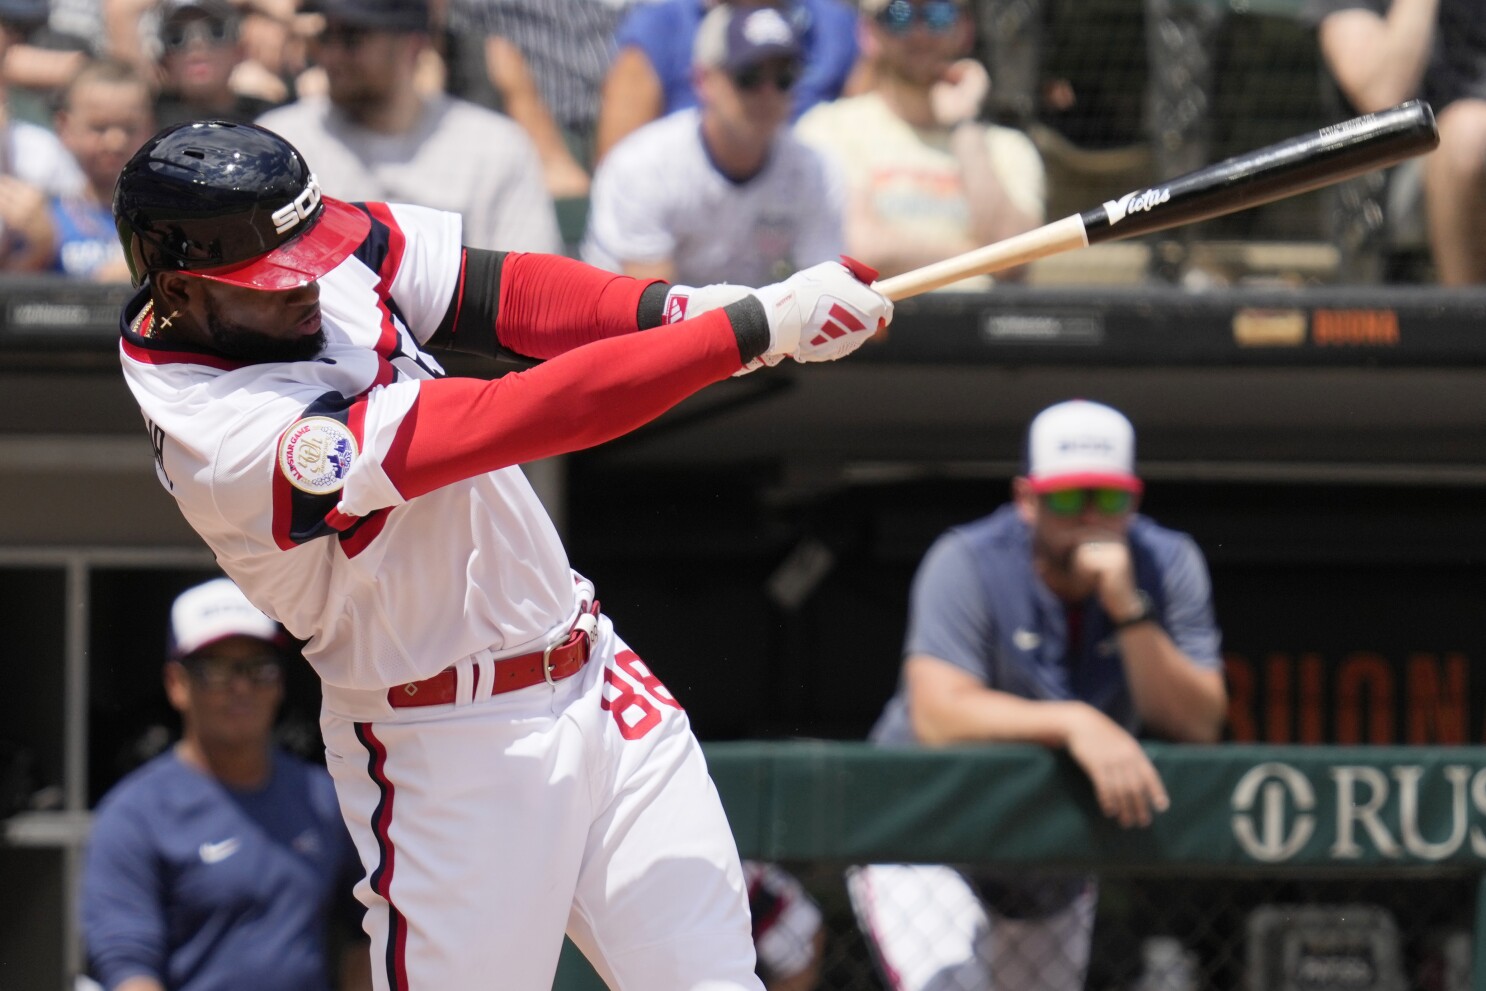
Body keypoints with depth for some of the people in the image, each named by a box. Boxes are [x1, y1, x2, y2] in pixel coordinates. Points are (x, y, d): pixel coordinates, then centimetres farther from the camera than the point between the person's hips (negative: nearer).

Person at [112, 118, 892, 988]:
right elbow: (517, 418, -30)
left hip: (598, 683, 7)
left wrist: (680, 309, -27)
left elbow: (504, 295, -8)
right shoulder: (237, 437, -28)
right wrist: (754, 326, -31)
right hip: (454, 754, -7)